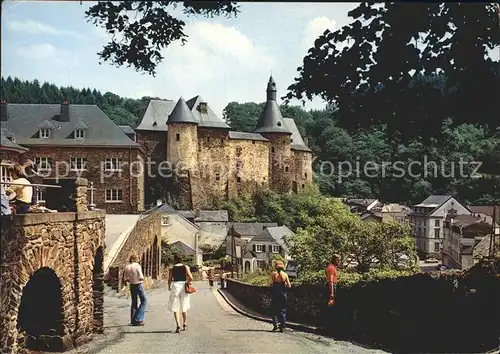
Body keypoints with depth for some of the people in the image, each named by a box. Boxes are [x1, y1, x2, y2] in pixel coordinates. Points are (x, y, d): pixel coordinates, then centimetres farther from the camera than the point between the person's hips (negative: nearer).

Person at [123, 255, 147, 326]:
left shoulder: (127, 267, 1)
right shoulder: (137, 266, -14)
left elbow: (125, 279, 5)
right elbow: (141, 277, -19)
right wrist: (142, 278, 2)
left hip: (132, 285, 6)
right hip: (139, 285, -6)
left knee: (134, 303, 15)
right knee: (143, 301, 6)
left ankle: (133, 320, 16)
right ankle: (138, 319, -1)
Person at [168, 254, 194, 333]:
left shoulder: (172, 269, 0)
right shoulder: (186, 267, 1)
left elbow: (170, 280, 0)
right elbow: (191, 278, -7)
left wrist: (169, 287, 18)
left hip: (175, 286, -1)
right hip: (184, 286, 2)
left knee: (175, 308, 3)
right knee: (184, 307, 18)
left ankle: (178, 325, -11)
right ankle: (185, 324, 26)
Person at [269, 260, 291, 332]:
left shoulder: (273, 273, -4)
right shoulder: (285, 275, -1)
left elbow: (271, 284, -12)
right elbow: (289, 286, -2)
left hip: (275, 293, -1)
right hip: (283, 293, 1)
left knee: (275, 309, 12)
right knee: (283, 310, 8)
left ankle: (275, 324, -2)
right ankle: (282, 327, 7)